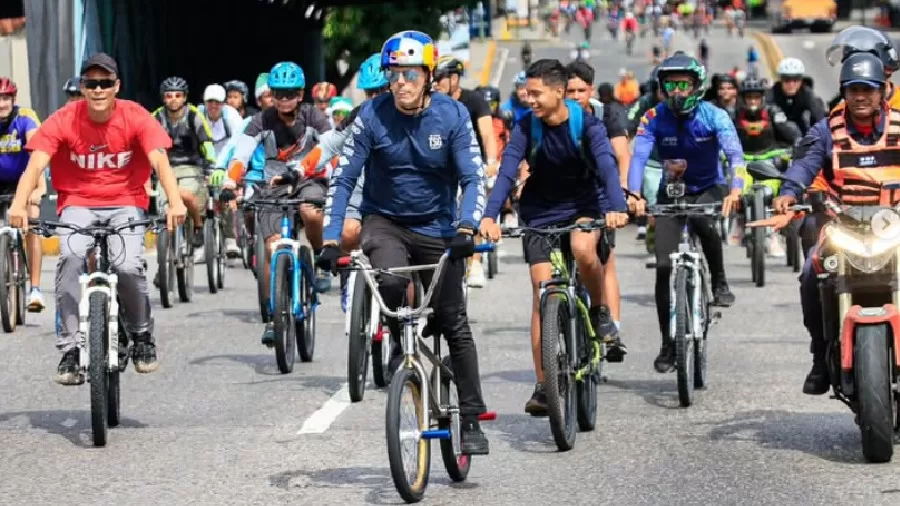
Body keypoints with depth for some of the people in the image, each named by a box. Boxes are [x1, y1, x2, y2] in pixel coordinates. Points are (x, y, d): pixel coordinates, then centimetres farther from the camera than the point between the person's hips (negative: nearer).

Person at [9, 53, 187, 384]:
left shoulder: (136, 117, -11)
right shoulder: (64, 121, -11)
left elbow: (159, 160, -22)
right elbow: (36, 164, -21)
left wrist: (175, 201, -41)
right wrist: (19, 204, -40)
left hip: (125, 204, 0)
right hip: (78, 204, 0)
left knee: (128, 266, -24)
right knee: (71, 258, -30)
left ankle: (142, 336, 6)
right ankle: (70, 349, -23)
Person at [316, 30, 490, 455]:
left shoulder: (453, 115, -13)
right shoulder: (372, 116, -14)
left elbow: (473, 179, -14)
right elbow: (343, 179, -12)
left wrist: (466, 228, -32)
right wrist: (330, 241, -22)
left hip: (437, 228, 1)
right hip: (385, 221, -1)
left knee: (454, 324, 0)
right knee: (391, 280, -33)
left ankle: (471, 421, 8)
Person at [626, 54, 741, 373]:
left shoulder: (714, 116, -17)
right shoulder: (654, 119, -13)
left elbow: (735, 154, -29)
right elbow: (639, 157, -25)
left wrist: (735, 190, -48)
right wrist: (634, 195, -44)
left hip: (709, 190, -2)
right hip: (671, 194, 2)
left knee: (705, 223, -37)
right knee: (664, 267, -10)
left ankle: (719, 281, -11)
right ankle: (668, 344, 0)